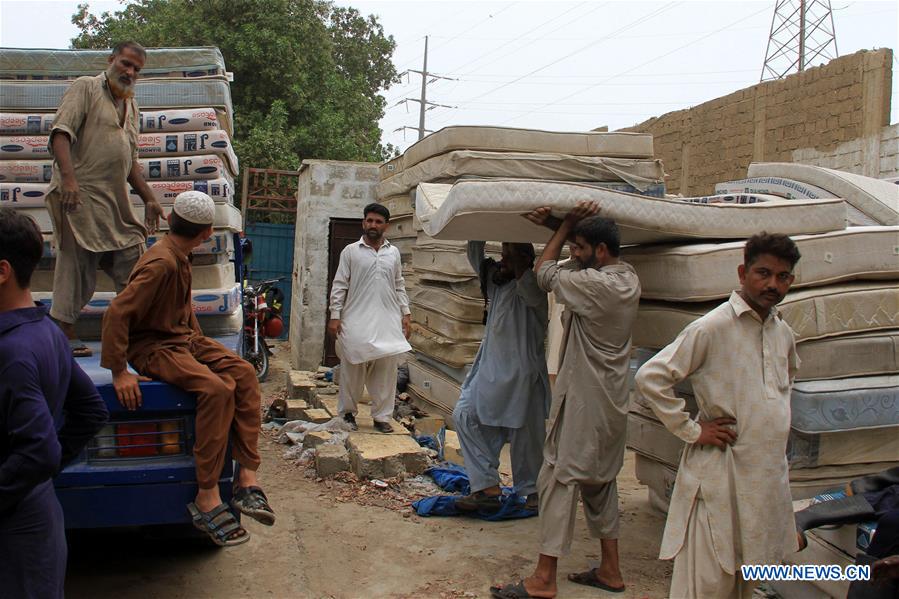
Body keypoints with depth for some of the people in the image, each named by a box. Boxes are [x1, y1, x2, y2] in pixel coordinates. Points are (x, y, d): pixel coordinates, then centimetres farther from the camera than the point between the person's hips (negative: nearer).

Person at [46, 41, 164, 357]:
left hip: (117, 203, 8)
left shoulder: (130, 105, 23)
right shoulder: (85, 88, 0)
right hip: (80, 196, -8)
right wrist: (68, 177, -28)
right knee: (76, 265, -5)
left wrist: (149, 199, 19)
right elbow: (61, 133, -14)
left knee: (134, 259, 8)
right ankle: (66, 336, 2)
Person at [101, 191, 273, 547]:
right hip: (154, 347, -9)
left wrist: (198, 338, 14)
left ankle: (247, 478, -17)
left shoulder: (181, 258, 9)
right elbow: (116, 314, -26)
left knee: (244, 375, -12)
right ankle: (207, 499, -26)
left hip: (184, 338, 9)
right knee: (217, 389, -31)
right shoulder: (161, 264, -22)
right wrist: (119, 373, -24)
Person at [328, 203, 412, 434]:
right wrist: (335, 315, -6)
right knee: (352, 369, 4)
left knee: (386, 370, 2)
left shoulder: (393, 253, 11)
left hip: (388, 321, 3)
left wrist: (406, 313, 9)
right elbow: (339, 285, 1)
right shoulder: (351, 251, 2)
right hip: (356, 321, -2)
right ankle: (347, 413, 19)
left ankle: (382, 417, 11)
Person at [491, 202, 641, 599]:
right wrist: (558, 226, 7)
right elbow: (582, 262, 19)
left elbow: (544, 272, -9)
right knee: (601, 481, 17)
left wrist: (566, 227, 0)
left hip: (583, 401, -9)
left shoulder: (595, 284, -22)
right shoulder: (628, 278, 4)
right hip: (611, 401, 9)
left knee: (559, 479, -3)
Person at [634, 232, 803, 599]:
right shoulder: (711, 328, -13)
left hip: (770, 474, 7)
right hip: (720, 474, -7)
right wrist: (691, 430, -14)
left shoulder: (784, 334, 9)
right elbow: (650, 378, -17)